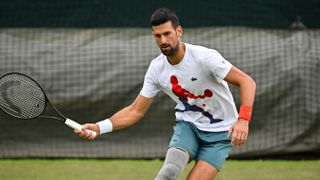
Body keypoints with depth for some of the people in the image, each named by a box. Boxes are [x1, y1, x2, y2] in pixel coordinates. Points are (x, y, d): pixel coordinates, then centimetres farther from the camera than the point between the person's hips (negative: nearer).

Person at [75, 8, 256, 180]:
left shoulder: (204, 57, -21)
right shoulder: (156, 69, -6)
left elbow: (246, 81, -23)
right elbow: (136, 110, 0)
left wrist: (243, 120, -38)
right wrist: (99, 127, -13)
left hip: (219, 133, -3)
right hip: (188, 125, 3)